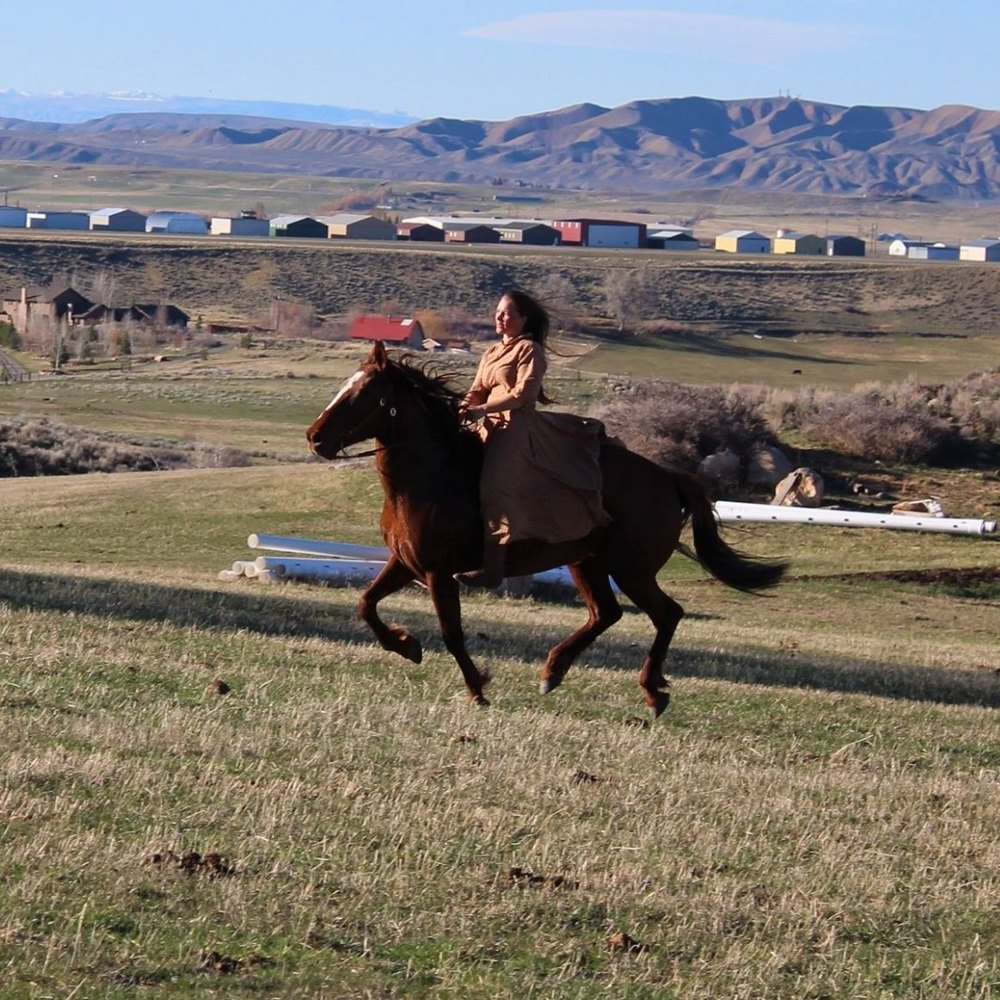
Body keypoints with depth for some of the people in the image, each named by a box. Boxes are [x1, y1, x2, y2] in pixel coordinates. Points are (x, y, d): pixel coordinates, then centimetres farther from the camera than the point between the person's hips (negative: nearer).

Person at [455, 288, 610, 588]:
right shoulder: (490, 354, 24)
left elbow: (523, 393, -12)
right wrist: (463, 408, -7)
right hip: (491, 427, 10)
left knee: (495, 485, -26)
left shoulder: (529, 350, -1)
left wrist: (483, 409, -20)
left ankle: (492, 566, -33)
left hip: (518, 425, -10)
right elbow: (478, 391, 17)